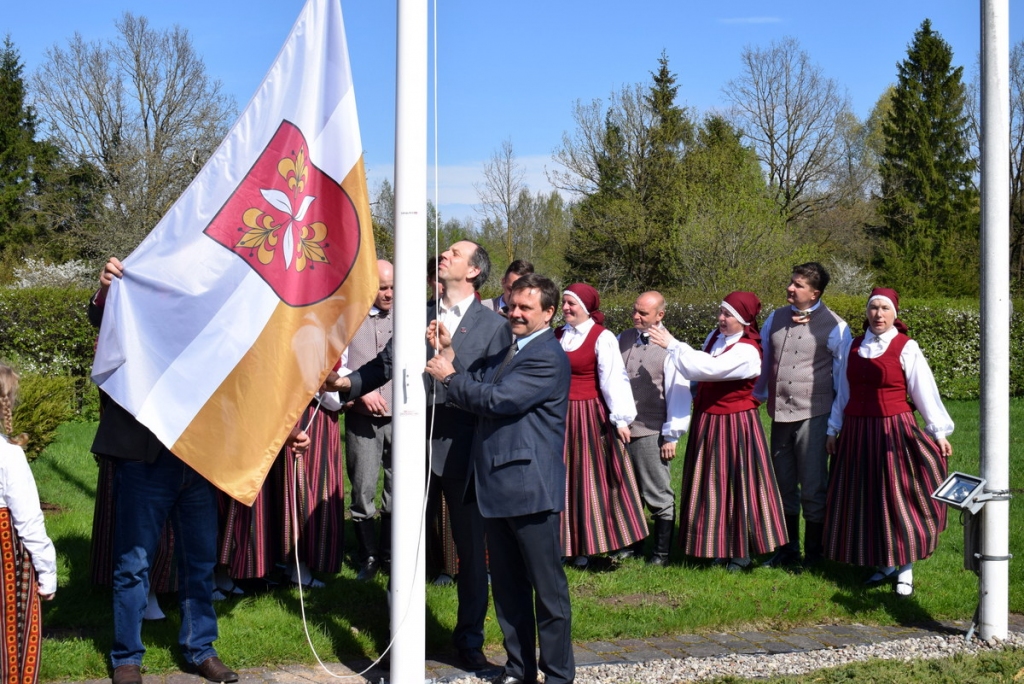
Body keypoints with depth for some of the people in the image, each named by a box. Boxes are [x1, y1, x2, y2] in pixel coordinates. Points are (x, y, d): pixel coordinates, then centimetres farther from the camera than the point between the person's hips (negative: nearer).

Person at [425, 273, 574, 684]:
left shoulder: (548, 358, -13)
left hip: (529, 486, -9)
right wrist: (449, 352, -1)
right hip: (497, 484, 10)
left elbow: (496, 399, -21)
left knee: (548, 587, 0)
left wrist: (450, 376, -9)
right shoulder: (508, 352, 18)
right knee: (507, 586, 15)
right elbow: (477, 390, 9)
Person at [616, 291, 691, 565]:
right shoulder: (623, 340, 8)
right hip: (620, 428, 5)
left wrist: (671, 435, -9)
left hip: (650, 432, -5)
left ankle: (662, 552, 15)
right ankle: (631, 544, 28)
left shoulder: (670, 348, -8)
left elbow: (678, 393, -8)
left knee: (658, 496, 4)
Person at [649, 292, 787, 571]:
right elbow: (699, 369, 16)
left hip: (733, 426, -8)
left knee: (736, 486, 2)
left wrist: (672, 344, -26)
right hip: (706, 422, 8)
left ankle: (740, 553, 13)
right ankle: (712, 546, 23)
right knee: (708, 486, 12)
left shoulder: (747, 352, -21)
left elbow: (707, 369, -30)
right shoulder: (715, 337, 5)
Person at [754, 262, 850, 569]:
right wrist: (756, 399, 20)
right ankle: (787, 551, 26)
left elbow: (844, 376, -1)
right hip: (779, 414, 6)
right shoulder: (775, 319, 11)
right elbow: (762, 362, 22)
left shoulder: (833, 326, -5)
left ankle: (813, 555, 10)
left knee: (813, 488, -1)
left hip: (812, 414, -6)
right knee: (784, 485, 14)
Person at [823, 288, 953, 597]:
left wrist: (939, 432, -6)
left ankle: (905, 571, 7)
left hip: (894, 432, -5)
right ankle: (884, 565, 20)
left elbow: (924, 392, -5)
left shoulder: (906, 348, -6)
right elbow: (844, 392, 14)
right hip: (857, 433, 5)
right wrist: (834, 428, 14)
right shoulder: (854, 347, 8)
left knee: (899, 498, -1)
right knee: (867, 500, 8)